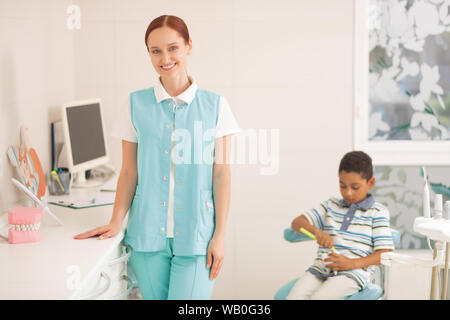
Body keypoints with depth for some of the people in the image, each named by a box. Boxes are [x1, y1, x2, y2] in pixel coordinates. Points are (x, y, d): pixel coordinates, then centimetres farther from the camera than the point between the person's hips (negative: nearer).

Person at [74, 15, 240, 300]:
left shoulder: (215, 105, 2)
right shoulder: (137, 104, 5)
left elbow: (221, 174, 1)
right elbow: (129, 172, 8)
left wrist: (220, 236, -3)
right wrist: (116, 223, -1)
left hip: (195, 234, -1)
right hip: (148, 233, 2)